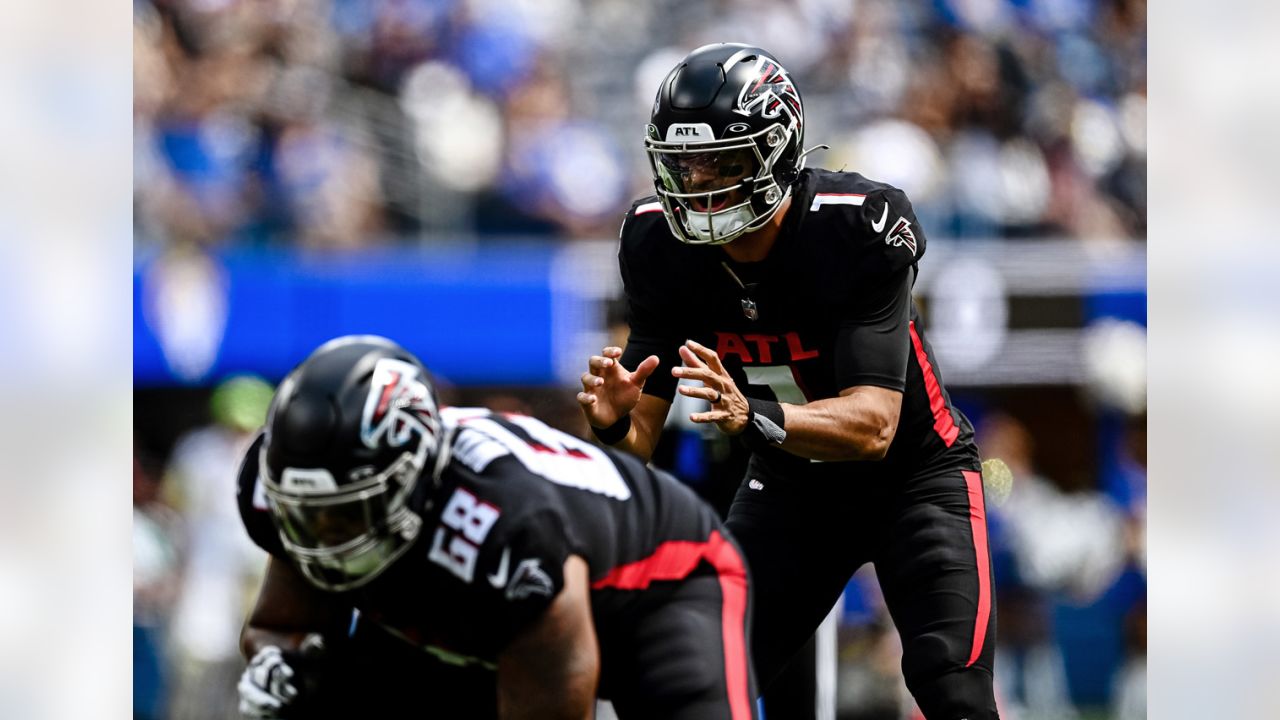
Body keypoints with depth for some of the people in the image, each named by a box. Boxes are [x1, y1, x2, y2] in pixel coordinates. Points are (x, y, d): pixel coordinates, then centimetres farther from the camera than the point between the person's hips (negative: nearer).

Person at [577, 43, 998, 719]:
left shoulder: (856, 228, -30)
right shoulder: (660, 245, -16)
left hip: (911, 476, -4)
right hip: (789, 487, 4)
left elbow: (873, 425, -36)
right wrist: (615, 422, -38)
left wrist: (753, 416, -53)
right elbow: (640, 441, -13)